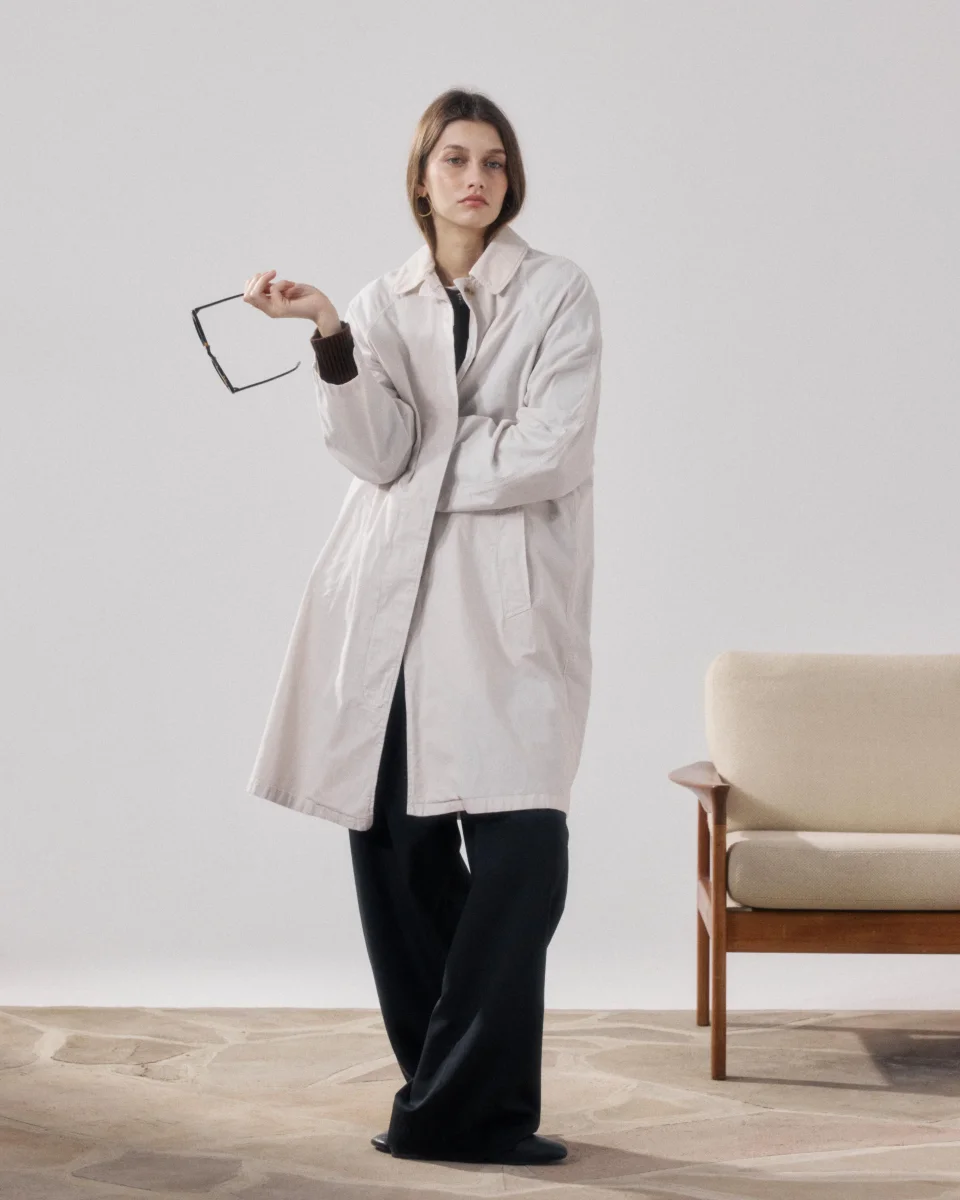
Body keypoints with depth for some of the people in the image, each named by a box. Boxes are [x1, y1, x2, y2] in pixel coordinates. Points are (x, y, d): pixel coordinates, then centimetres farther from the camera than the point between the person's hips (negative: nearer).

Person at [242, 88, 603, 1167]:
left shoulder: (558, 294, 7)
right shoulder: (383, 305, 15)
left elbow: (550, 451, -5)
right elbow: (377, 453, 0)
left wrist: (430, 469, 0)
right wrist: (331, 337, -12)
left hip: (509, 602, -2)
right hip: (392, 606, 3)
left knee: (519, 855, -13)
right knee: (398, 850, 0)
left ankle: (454, 1109, -3)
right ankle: (454, 1096, 13)